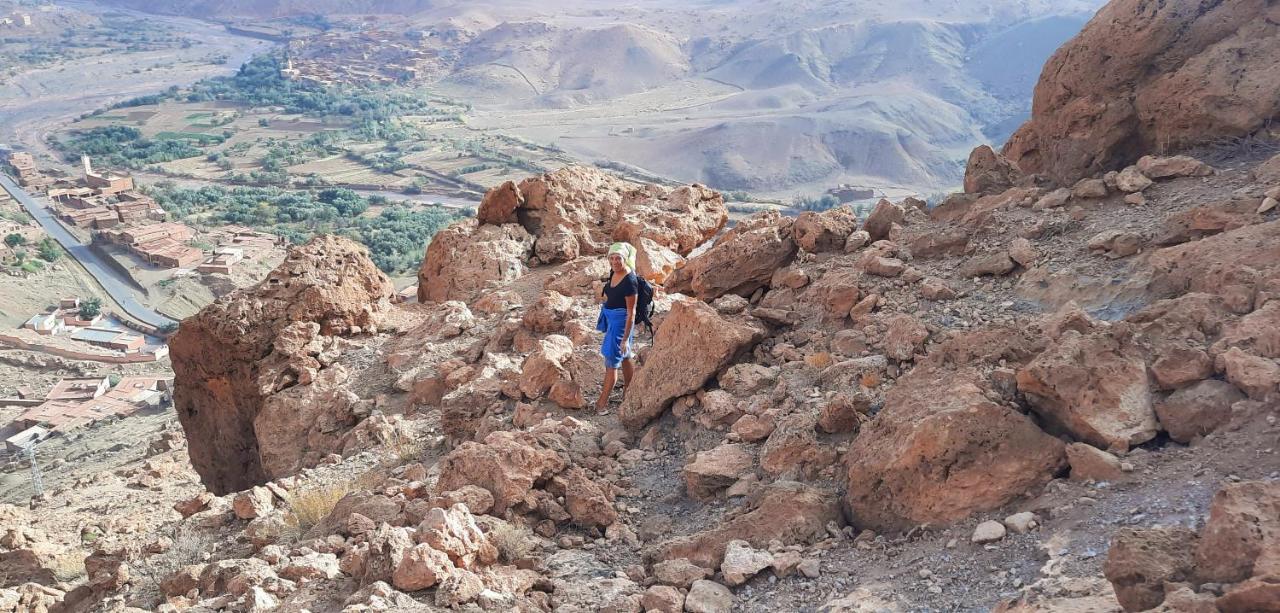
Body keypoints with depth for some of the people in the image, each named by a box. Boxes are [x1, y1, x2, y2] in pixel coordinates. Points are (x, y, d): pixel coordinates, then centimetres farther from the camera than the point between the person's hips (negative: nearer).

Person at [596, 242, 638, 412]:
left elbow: (631, 313, -23)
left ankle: (602, 402, 6)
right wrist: (605, 297, 4)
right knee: (624, 357, 23)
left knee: (611, 362, -2)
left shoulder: (630, 281, -25)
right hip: (610, 319, 9)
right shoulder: (613, 273, 0)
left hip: (621, 321, -9)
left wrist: (625, 338, -22)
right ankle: (629, 388, 38)